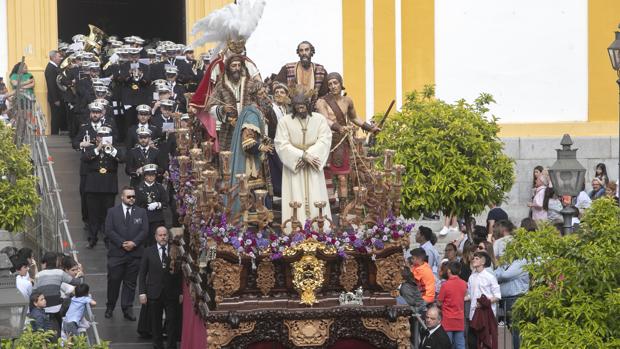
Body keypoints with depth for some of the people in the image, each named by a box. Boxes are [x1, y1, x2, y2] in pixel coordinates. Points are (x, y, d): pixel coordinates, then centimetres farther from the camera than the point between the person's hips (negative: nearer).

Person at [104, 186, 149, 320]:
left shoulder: (141, 212, 7)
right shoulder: (113, 212, 2)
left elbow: (145, 230, 1)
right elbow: (109, 231, -5)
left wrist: (134, 243, -13)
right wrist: (122, 243, -14)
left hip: (134, 253, 2)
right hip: (116, 253, -2)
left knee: (130, 283, 5)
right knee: (113, 280, 1)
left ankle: (127, 309, 11)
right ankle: (110, 307, 16)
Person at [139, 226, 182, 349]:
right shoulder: (148, 252, 3)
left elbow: (180, 273, 1)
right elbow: (142, 273, 4)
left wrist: (181, 292, -1)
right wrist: (142, 292, -2)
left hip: (171, 293, -1)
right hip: (154, 293, 1)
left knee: (172, 321, -1)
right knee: (155, 322, 7)